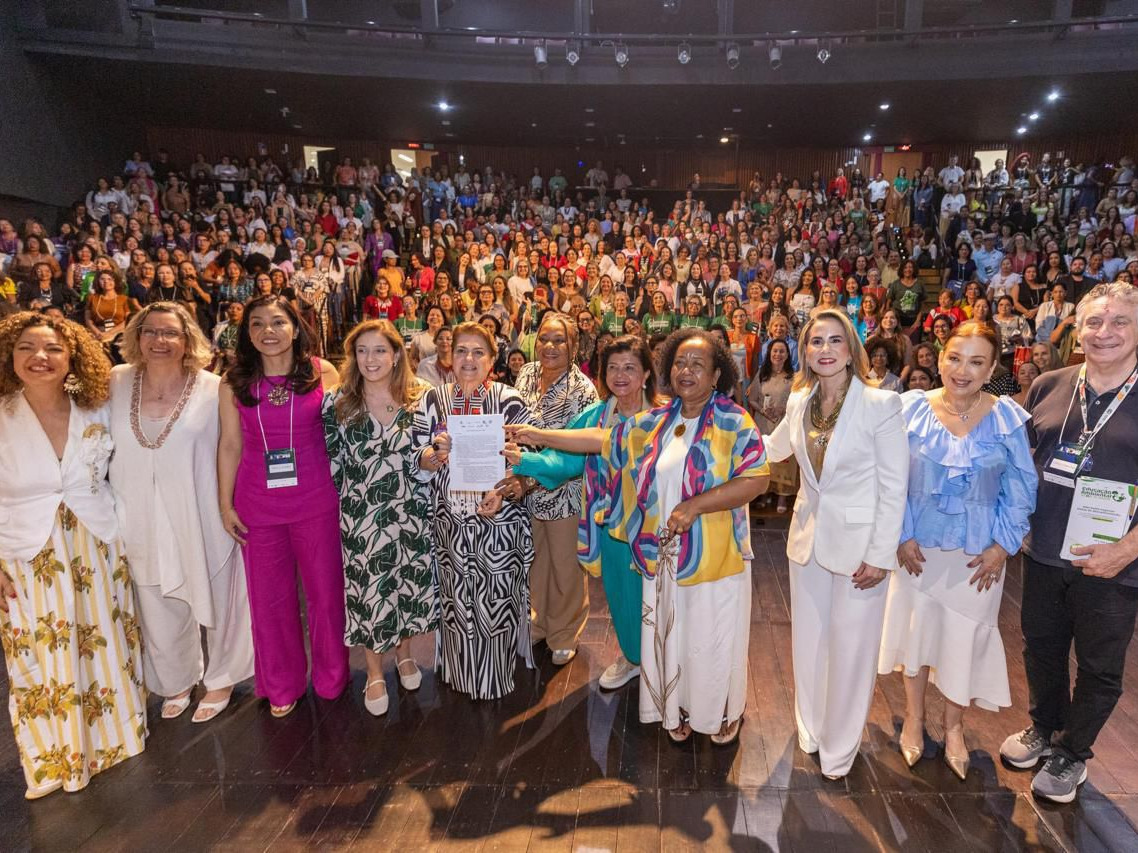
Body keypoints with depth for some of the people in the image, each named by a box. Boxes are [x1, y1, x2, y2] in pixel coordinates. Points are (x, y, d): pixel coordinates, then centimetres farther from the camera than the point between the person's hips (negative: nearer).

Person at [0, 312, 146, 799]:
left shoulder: (95, 415, -3)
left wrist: (118, 536, 6)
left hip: (96, 548, 2)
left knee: (105, 645, 13)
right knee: (42, 660, 9)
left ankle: (111, 735, 35)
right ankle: (56, 757, 31)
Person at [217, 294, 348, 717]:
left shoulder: (322, 372, -3)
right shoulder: (234, 383, 1)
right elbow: (230, 445, 5)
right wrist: (225, 504, 4)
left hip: (317, 501, -1)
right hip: (257, 505, 2)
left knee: (326, 590, 10)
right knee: (269, 598, 13)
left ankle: (332, 678, 33)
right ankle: (281, 686, 34)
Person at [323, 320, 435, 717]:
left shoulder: (421, 398, -3)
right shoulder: (338, 402, -4)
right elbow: (329, 459, 1)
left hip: (410, 511, 1)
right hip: (359, 514, -1)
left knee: (409, 581, 14)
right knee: (366, 588, 8)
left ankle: (403, 651, 42)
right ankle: (374, 672, 30)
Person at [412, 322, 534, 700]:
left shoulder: (509, 400, -4)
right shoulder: (432, 399, 3)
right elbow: (419, 463, 2)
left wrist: (503, 490, -20)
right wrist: (436, 452, -20)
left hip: (499, 518, -2)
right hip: (450, 522, 2)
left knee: (496, 597, 7)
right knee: (457, 598, 12)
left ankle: (498, 675, 30)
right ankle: (461, 674, 35)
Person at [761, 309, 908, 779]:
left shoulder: (882, 403, -14)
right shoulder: (799, 401, 1)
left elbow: (894, 486, -12)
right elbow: (771, 449, 19)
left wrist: (880, 556, -14)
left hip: (858, 540, -5)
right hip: (809, 536, 5)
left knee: (850, 647, 7)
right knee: (807, 639, 18)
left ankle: (839, 747, 30)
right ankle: (811, 729, 41)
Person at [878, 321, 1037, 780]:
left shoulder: (1008, 418, -8)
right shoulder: (912, 408, -9)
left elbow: (1021, 488, -3)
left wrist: (1002, 546, -7)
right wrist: (902, 536, -10)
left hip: (977, 552, 0)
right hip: (918, 546, 0)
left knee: (965, 634, 11)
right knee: (915, 626, 13)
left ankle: (953, 726, 36)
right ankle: (914, 717, 36)